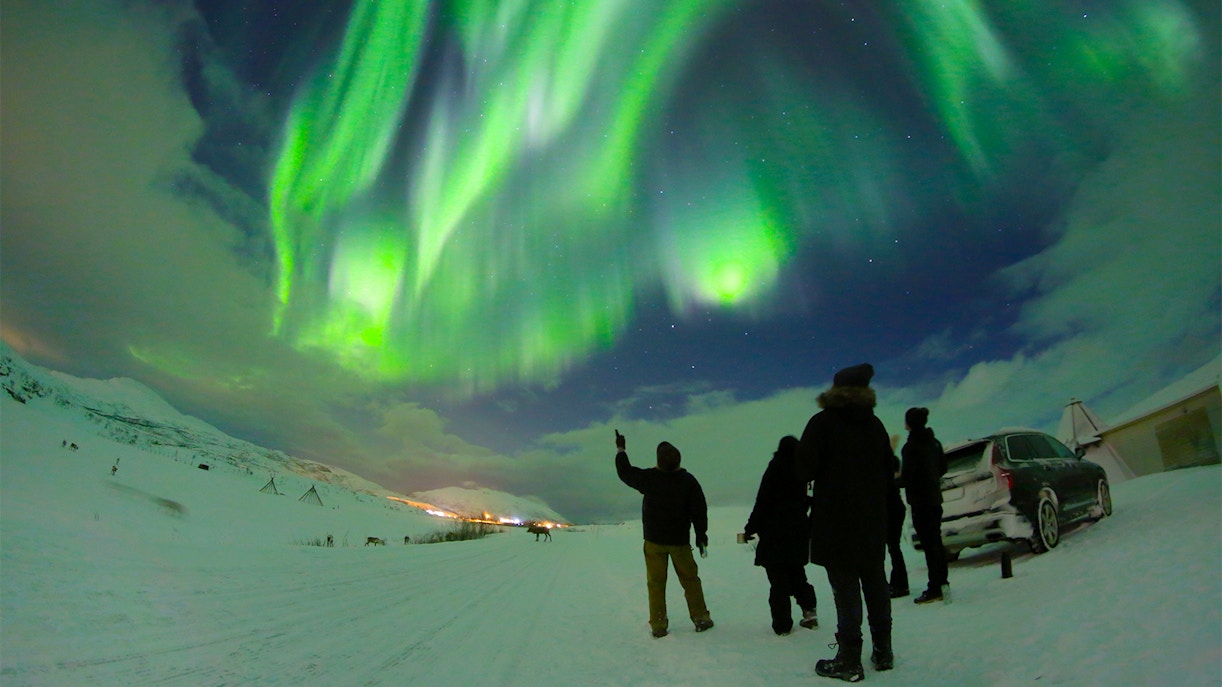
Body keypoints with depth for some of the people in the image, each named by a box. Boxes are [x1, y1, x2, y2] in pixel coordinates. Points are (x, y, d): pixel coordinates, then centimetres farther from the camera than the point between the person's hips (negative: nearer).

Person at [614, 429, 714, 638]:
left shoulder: (649, 478, -12)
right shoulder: (688, 480, -10)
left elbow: (625, 472, 4)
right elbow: (699, 510, -5)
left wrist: (621, 449, 17)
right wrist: (701, 535, 5)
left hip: (654, 540, 0)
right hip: (680, 540, 0)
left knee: (656, 583, 7)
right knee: (690, 580, 13)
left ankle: (658, 625, 9)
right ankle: (701, 619, 17)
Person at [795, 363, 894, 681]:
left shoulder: (822, 422, -11)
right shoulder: (875, 424, 6)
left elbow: (804, 469, -14)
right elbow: (888, 469, 13)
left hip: (836, 519, -6)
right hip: (873, 519, 6)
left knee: (846, 588, -3)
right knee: (875, 583, 15)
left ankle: (849, 660, 2)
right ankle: (883, 652, 25)